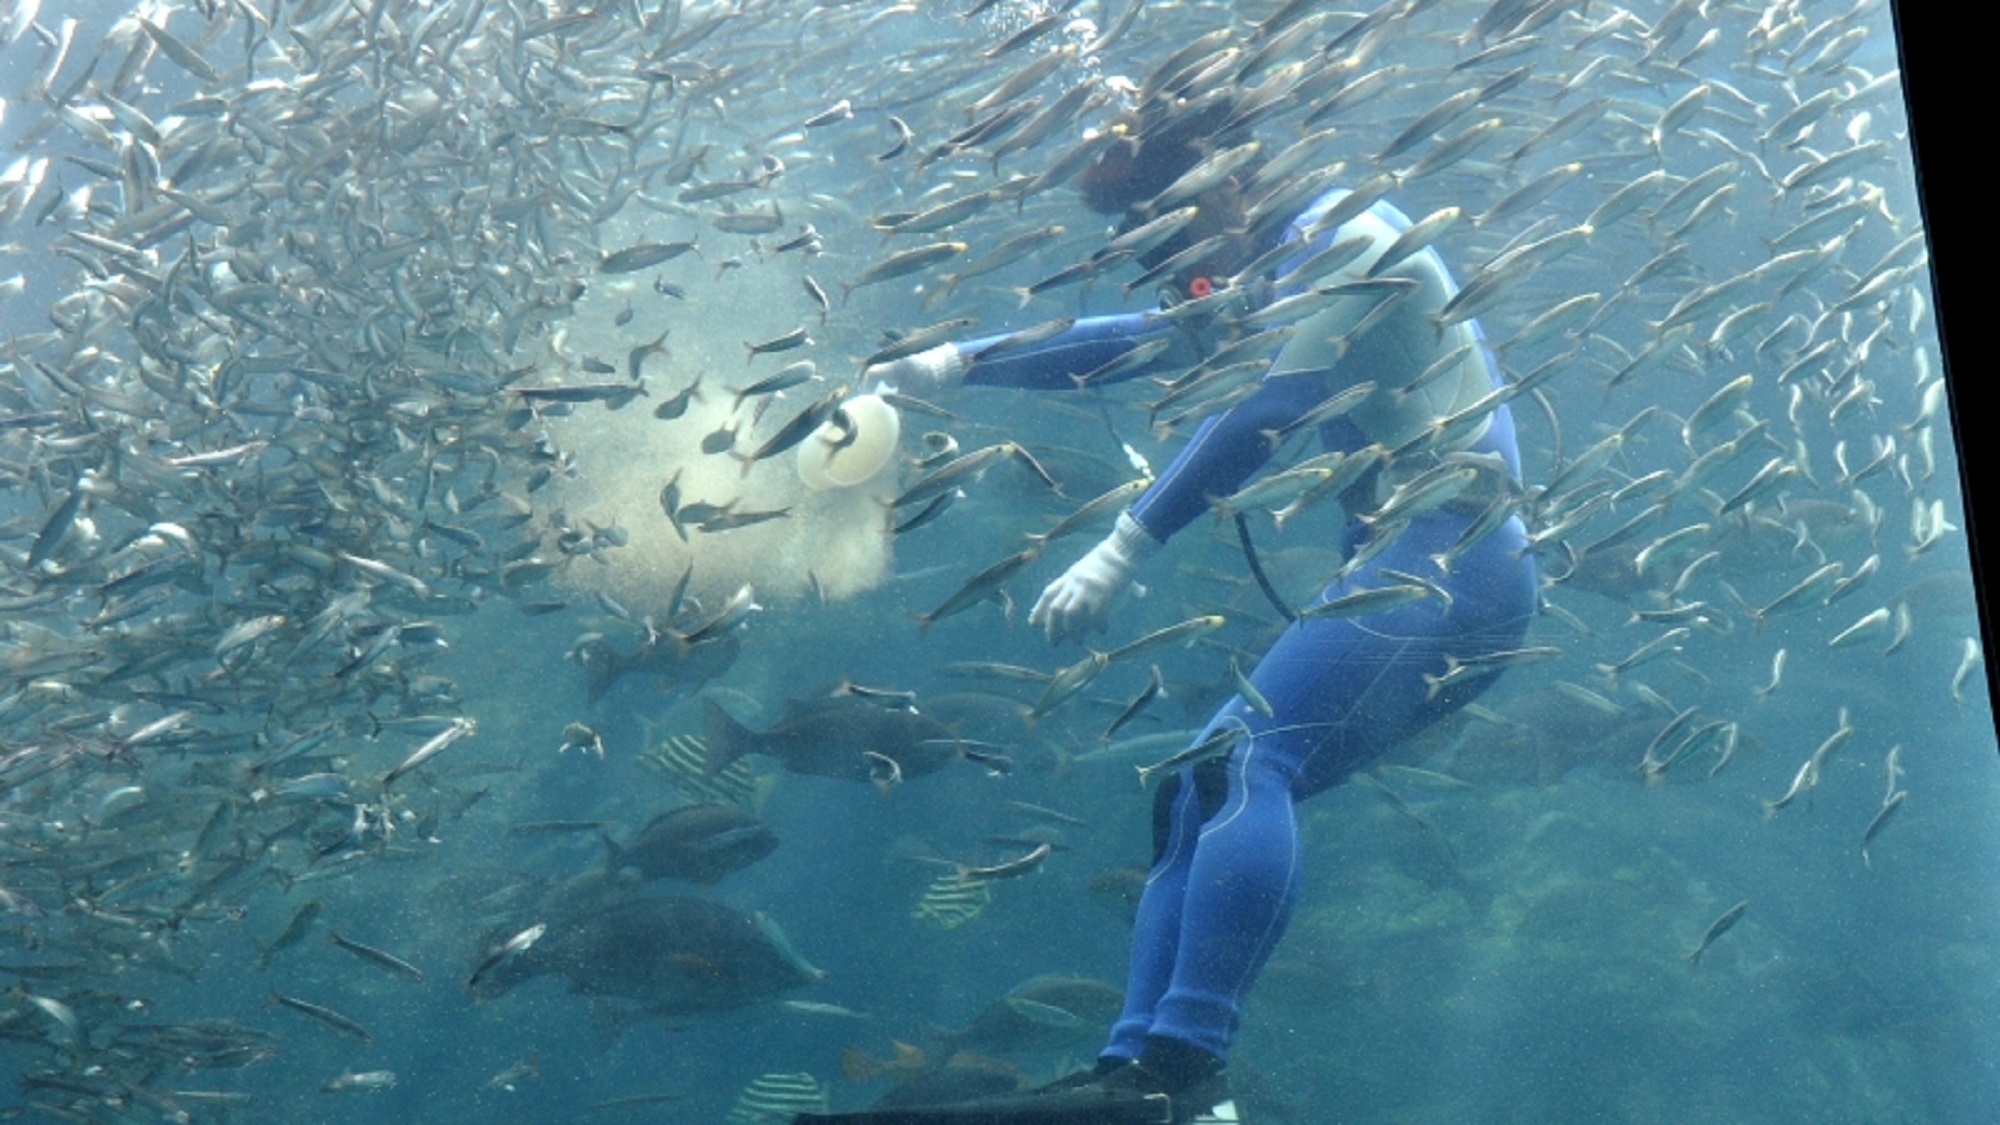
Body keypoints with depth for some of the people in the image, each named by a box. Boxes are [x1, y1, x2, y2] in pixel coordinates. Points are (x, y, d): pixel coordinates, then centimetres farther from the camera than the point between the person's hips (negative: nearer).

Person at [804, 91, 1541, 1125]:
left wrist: (1120, 552, -21)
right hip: (1407, 575, 10)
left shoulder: (1347, 237, -4)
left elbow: (1266, 415, -16)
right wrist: (954, 363, 28)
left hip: (1451, 559, -10)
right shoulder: (1278, 281, 26)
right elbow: (1129, 342, 32)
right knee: (1199, 794, 1)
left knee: (1243, 762, -27)